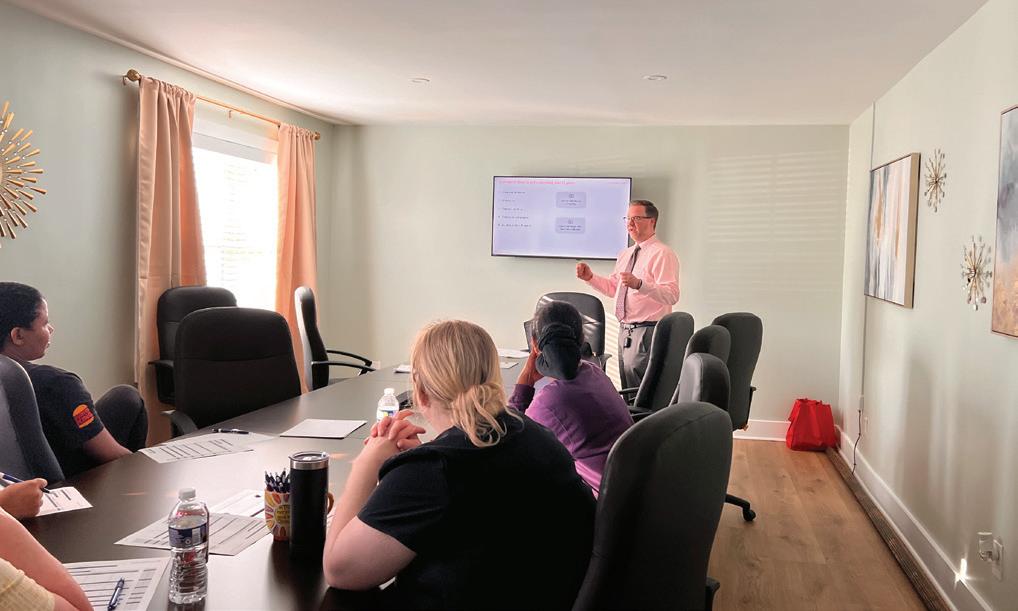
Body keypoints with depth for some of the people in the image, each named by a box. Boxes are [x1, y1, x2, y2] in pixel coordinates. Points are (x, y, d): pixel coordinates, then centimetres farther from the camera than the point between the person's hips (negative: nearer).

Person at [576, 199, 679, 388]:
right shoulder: (625, 254, 16)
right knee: (627, 395, 15)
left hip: (647, 332, -9)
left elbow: (672, 295, -23)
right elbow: (612, 288, 24)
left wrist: (639, 284, -36)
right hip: (625, 330, 9)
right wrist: (590, 277, 8)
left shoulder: (662, 254, -12)